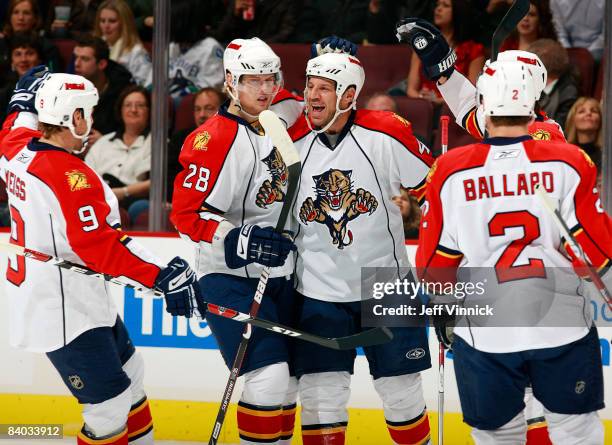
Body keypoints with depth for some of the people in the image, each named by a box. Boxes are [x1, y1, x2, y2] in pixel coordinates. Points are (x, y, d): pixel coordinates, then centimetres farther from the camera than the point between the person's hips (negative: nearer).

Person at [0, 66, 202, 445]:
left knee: (130, 376, 22)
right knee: (112, 407, -8)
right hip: (64, 314, -11)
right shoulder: (70, 175, -25)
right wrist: (163, 276, -30)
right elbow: (99, 246, -30)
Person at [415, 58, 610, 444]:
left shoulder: (451, 171, -6)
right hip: (563, 326, 0)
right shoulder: (568, 163, -8)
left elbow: (436, 263, 1)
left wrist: (444, 304, 20)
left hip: (483, 335, 0)